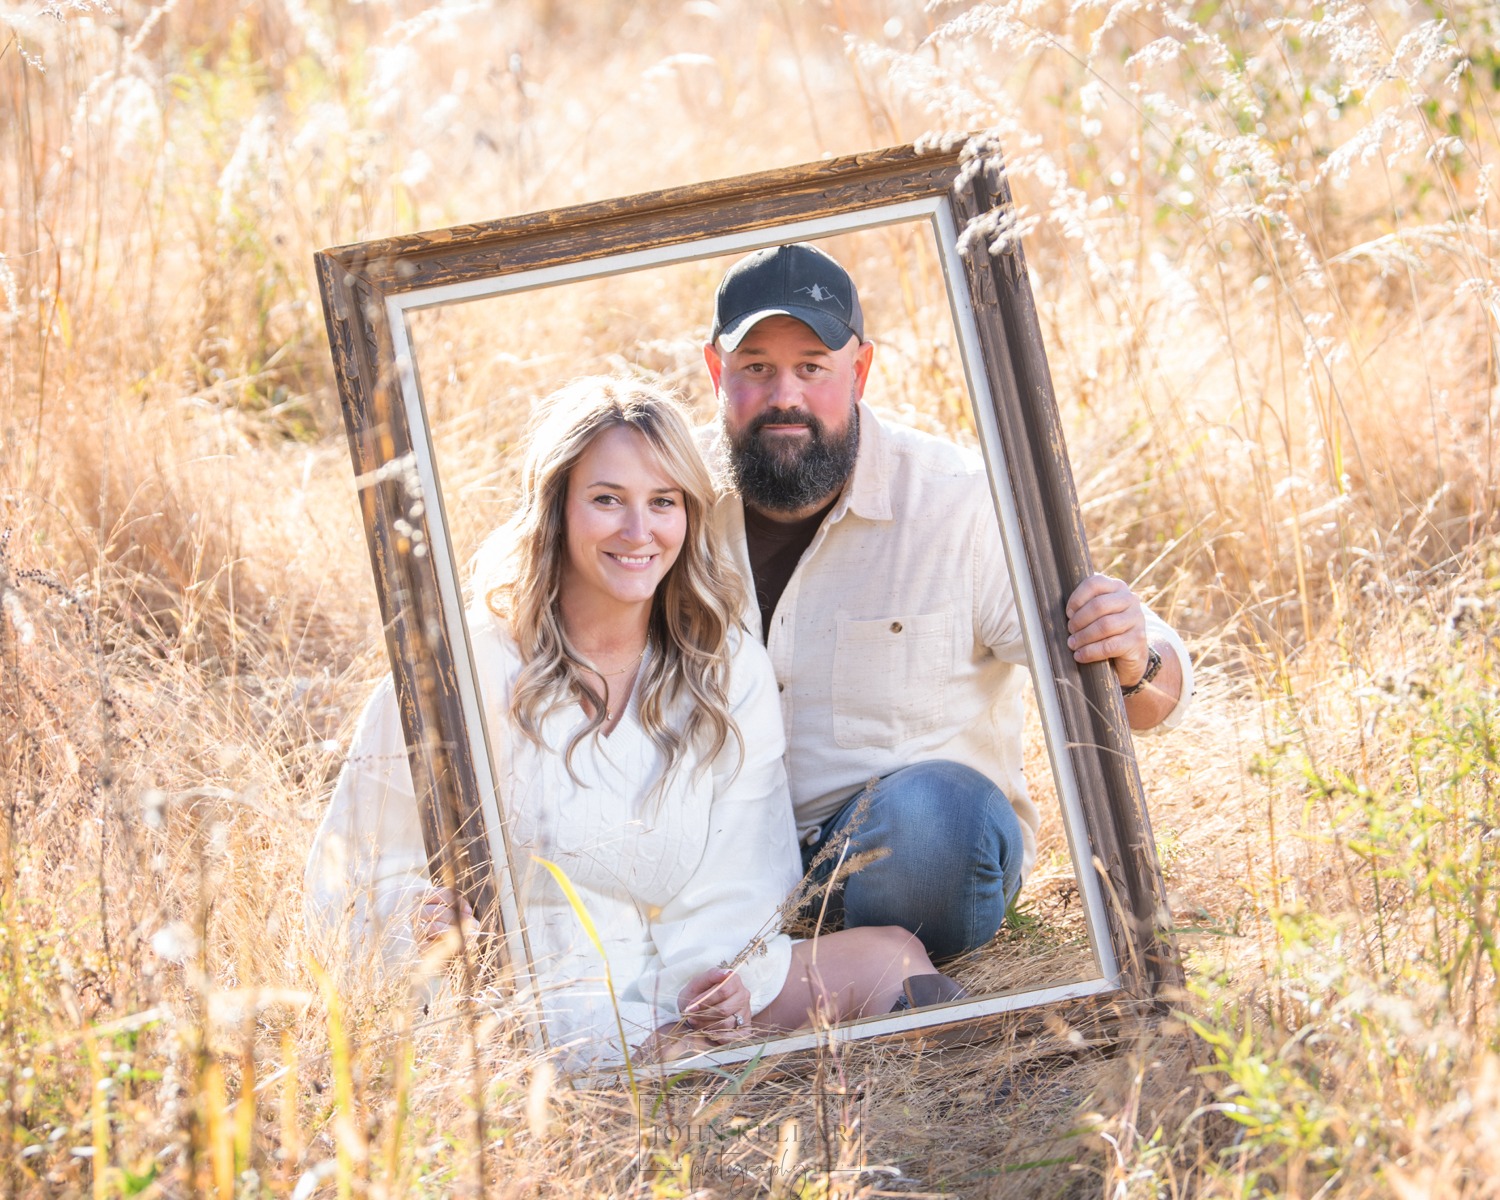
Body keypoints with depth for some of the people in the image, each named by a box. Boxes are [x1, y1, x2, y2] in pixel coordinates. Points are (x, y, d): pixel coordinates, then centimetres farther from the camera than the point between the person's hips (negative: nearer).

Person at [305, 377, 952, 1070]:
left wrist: (735, 979, -18)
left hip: (677, 997, 4)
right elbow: (352, 888, -4)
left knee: (891, 956, -21)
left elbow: (751, 882, 5)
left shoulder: (729, 670, 7)